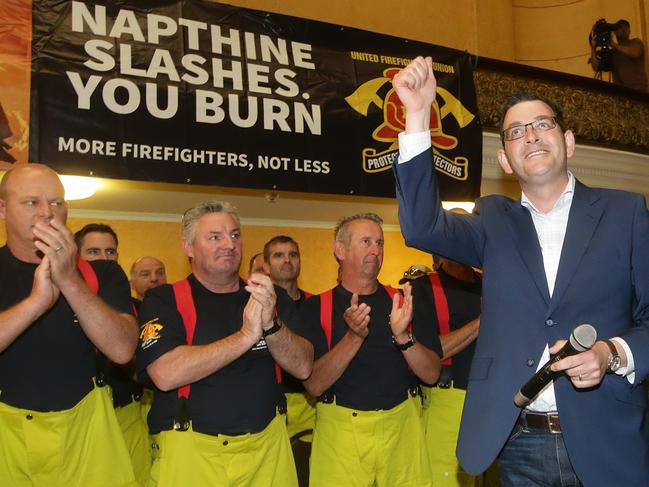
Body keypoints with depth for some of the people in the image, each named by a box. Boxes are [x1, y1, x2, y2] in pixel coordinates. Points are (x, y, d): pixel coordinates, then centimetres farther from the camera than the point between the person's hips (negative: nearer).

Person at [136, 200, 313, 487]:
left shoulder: (272, 296, 3)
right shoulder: (164, 300, -7)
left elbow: (303, 367, -5)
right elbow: (166, 374, -22)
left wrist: (271, 325, -22)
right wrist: (245, 336, -24)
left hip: (267, 446, 3)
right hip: (191, 450, -3)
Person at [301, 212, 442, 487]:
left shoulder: (403, 302, 5)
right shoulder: (315, 308, -2)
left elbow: (431, 374, -1)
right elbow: (314, 385, -11)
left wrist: (404, 336, -20)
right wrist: (354, 337, -23)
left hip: (402, 425, 2)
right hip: (340, 430, -2)